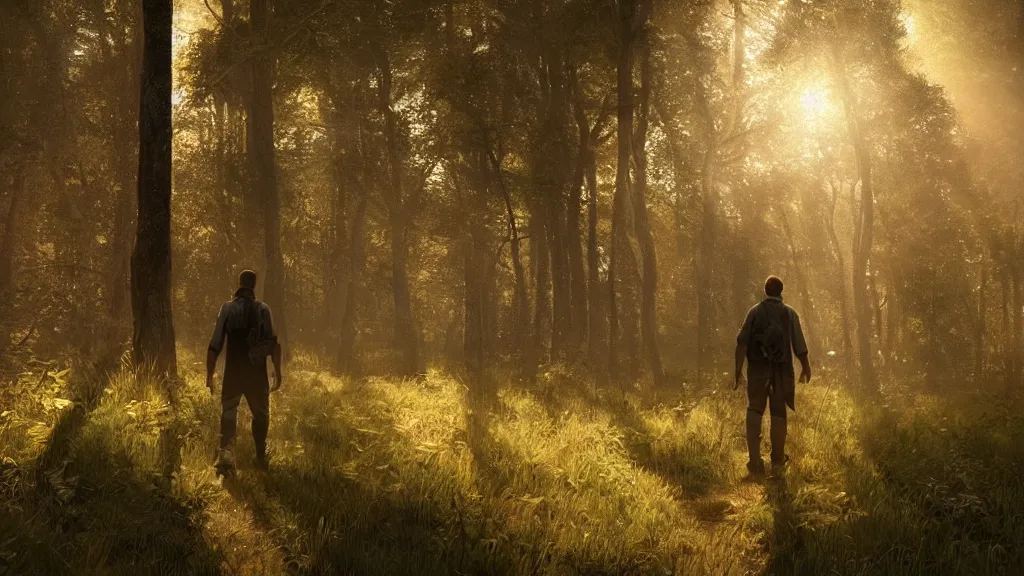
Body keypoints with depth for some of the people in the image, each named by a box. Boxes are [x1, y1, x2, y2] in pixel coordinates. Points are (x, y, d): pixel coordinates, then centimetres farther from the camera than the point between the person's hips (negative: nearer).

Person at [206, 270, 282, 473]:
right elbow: (274, 343, -10)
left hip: (233, 372, 0)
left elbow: (215, 345, -4)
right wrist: (278, 372, -6)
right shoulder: (263, 310, -4)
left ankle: (226, 450, -16)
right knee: (261, 413, 16)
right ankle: (261, 457, 23)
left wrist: (210, 374, 2)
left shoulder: (227, 309, -2)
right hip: (257, 373, 0)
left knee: (228, 411, 6)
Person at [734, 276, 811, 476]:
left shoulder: (755, 312, -2)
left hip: (757, 369, 0)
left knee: (754, 410, 5)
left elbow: (742, 343, -9)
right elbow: (799, 346, -1)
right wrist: (806, 367, 15)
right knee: (778, 414, 11)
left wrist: (738, 370, -7)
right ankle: (777, 460, 20)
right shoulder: (790, 314, -1)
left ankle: (754, 458, -10)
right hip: (782, 371, 1)